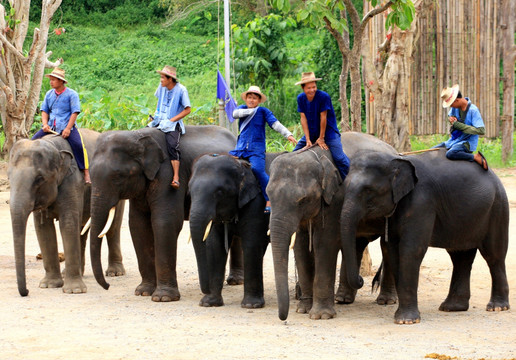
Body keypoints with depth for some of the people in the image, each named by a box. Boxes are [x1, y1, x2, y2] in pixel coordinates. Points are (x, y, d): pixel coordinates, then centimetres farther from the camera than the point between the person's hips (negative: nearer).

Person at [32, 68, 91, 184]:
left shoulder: (71, 94, -4)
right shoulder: (49, 94, 13)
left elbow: (75, 112, -9)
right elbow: (44, 111, 13)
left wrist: (68, 129, -19)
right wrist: (45, 124, -7)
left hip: (67, 126, -6)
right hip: (51, 127, 6)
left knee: (78, 144, -29)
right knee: (34, 141, -7)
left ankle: (86, 172, -23)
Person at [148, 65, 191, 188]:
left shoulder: (181, 90, -9)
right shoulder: (162, 86, 8)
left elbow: (187, 109, -8)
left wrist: (170, 121, -13)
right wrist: (155, 116, 11)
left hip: (173, 124, -7)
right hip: (159, 121, 7)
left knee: (172, 145, -30)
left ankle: (176, 178, -34)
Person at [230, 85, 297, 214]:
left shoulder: (263, 111, 5)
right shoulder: (242, 108, 14)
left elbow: (275, 124, -5)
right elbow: (235, 113, -8)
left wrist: (288, 134, -19)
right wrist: (252, 111, -10)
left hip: (256, 149, -4)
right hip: (241, 148, 4)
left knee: (257, 169, -27)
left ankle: (269, 201, -23)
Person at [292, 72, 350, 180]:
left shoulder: (324, 97, -20)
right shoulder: (301, 98, -5)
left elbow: (323, 118, -16)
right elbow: (303, 119, -6)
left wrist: (321, 138, -12)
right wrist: (308, 139, -11)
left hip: (328, 132, -5)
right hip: (311, 133, 5)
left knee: (340, 160, -17)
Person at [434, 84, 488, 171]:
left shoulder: (473, 110, -21)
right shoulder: (455, 107, 1)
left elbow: (481, 130, -27)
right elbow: (450, 115, 24)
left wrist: (458, 125, -24)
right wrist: (451, 119, -4)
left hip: (467, 143, -8)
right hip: (453, 140, 8)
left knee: (450, 154, -36)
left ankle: (476, 157, -20)